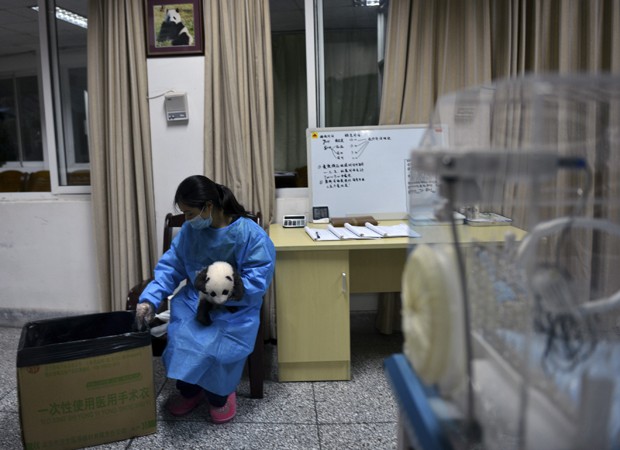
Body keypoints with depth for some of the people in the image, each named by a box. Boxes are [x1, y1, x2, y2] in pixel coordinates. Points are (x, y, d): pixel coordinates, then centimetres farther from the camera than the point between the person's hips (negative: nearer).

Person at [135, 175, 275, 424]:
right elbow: (170, 267, 0)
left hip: (235, 307, -3)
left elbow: (258, 279, -17)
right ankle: (189, 391, 7)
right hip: (194, 300, 3)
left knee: (222, 344, -28)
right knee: (182, 338, -24)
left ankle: (220, 395, 5)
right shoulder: (189, 231, -2)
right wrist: (149, 298, -14)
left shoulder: (250, 234, -16)